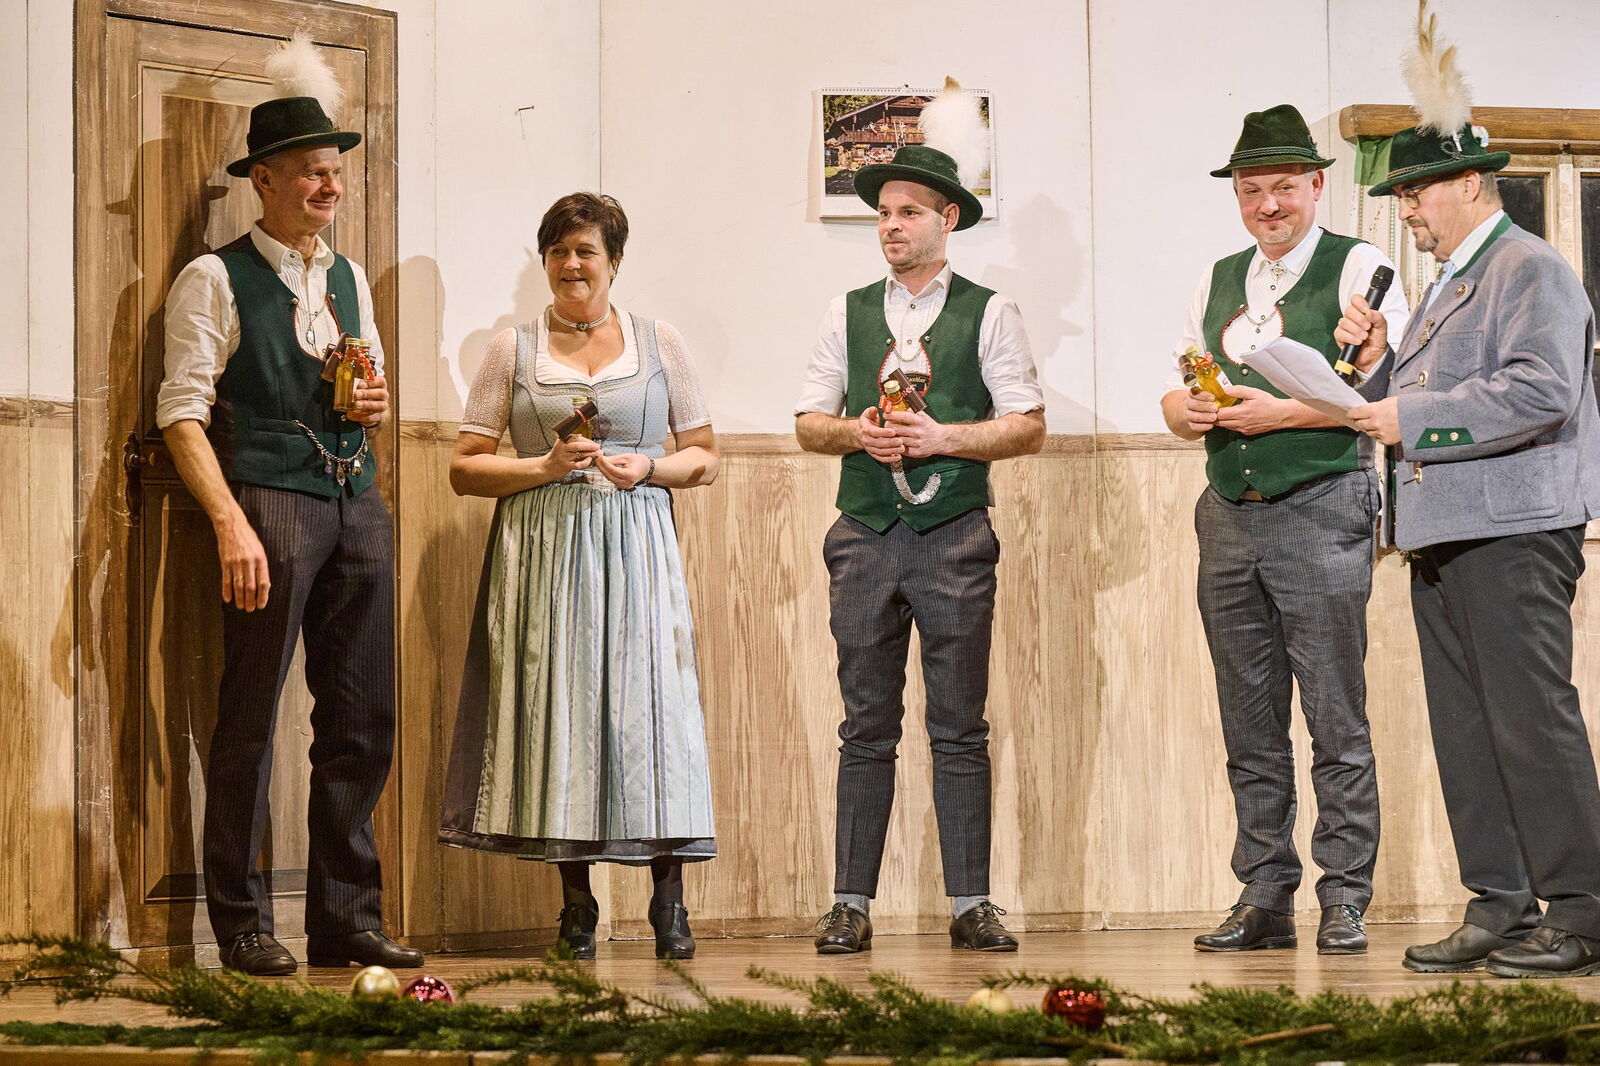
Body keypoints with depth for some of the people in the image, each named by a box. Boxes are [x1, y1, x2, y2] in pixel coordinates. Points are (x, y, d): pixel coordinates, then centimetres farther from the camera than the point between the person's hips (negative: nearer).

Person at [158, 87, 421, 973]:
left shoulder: (351, 281, 20)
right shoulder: (215, 281, -1)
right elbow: (184, 413, -8)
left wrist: (376, 406, 4)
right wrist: (229, 523, -19)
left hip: (357, 501, 7)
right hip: (268, 501, -6)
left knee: (362, 722, 5)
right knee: (250, 721, -5)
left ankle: (346, 919, 11)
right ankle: (242, 926, 1)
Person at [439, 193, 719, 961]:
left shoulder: (659, 343, 10)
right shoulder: (514, 349, 9)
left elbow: (704, 457, 13)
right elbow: (465, 468, 6)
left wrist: (648, 468, -6)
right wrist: (546, 466, -8)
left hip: (634, 548, 0)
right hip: (541, 549, 0)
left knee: (647, 703, -7)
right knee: (555, 703, -2)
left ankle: (669, 904, 1)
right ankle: (576, 907, 7)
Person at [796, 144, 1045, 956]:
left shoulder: (988, 313, 5)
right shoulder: (848, 314, 13)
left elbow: (1028, 426, -1)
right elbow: (808, 424, 12)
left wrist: (942, 437, -12)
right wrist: (857, 432, -8)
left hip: (955, 538, -2)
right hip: (866, 534, 2)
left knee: (960, 728, 0)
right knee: (866, 729, 2)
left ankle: (970, 904, 3)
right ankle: (851, 904, 4)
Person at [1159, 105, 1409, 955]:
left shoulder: (1359, 270, -2)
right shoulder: (1218, 281, 17)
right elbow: (1176, 396, 18)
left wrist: (1282, 412, -16)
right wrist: (1188, 409, -5)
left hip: (1321, 510, -6)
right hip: (1229, 515, 6)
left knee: (1336, 718, -5)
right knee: (1249, 724, 8)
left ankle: (1345, 900, -1)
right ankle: (1264, 899, 13)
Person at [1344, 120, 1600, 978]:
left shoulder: (1531, 270, -5)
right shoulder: (1446, 288, 24)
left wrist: (1414, 417, -16)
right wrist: (1380, 360, 7)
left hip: (1512, 529, -9)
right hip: (1442, 536, 9)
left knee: (1530, 719, -11)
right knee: (1465, 729, 7)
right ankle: (1500, 908, 10)